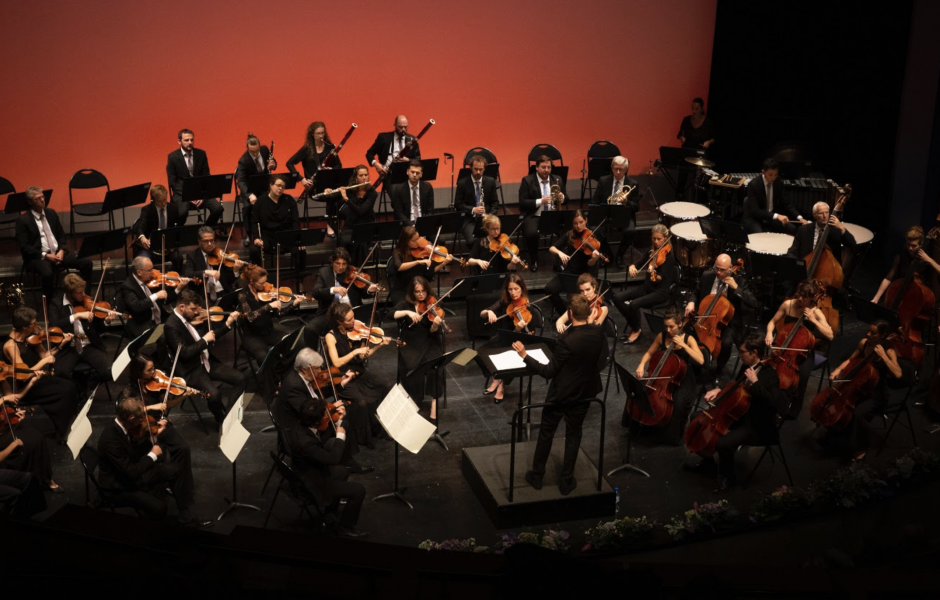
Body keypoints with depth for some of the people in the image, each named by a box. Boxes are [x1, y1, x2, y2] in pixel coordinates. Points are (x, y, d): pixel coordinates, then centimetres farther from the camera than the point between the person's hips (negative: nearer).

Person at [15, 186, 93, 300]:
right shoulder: (23, 220, -4)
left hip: (58, 253, 5)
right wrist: (45, 255, -17)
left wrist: (61, 251, -2)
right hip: (37, 257, -5)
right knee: (47, 273, -39)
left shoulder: (51, 213, 13)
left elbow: (61, 235, 18)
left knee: (87, 262, -16)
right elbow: (24, 247, -9)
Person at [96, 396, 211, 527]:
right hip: (120, 486, -9)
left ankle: (184, 516, 9)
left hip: (130, 472, 9)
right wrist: (152, 455, -16)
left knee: (175, 469, 2)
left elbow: (136, 453, 8)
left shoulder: (123, 426, -7)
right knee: (158, 507, -25)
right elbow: (131, 473, -29)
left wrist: (153, 435, -3)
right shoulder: (110, 439, -32)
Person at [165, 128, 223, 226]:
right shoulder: (172, 157, -2)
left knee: (218, 208, -22)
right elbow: (172, 182, -3)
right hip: (182, 193, -3)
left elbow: (206, 176, 8)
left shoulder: (201, 154, 6)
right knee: (182, 212, -34)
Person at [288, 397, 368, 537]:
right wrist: (340, 436, -20)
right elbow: (333, 458, -33)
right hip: (312, 486, -10)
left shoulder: (298, 428, -10)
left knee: (343, 471, 30)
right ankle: (346, 527, 12)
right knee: (359, 490, -9)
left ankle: (331, 514, 41)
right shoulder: (305, 441, -39)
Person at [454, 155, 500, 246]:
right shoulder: (462, 183, 2)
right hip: (469, 220, -2)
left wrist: (490, 215, -6)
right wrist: (472, 210, -16)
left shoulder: (490, 181, 9)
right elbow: (458, 205, 0)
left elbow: (495, 202, 13)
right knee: (472, 241, -32)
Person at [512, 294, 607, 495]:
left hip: (560, 395, -4)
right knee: (573, 435, 19)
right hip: (584, 393, 4)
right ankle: (566, 481, 25)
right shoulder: (598, 333, -12)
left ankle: (537, 475, 29)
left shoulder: (566, 340, -30)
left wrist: (524, 355, -21)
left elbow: (549, 371, -23)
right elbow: (602, 359, 6)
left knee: (546, 433, 16)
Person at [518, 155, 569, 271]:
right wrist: (540, 201, -21)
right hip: (533, 216, -3)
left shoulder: (557, 180, 11)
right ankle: (533, 260, -5)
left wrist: (562, 197, -9)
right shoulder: (527, 180, -1)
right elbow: (522, 203, -8)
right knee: (531, 233, -34)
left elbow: (566, 200, 16)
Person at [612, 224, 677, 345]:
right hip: (647, 287, 7)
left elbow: (661, 279, -22)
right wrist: (632, 267, -13)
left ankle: (636, 330, -2)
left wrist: (654, 274, -44)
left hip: (661, 292, -7)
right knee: (618, 297, -11)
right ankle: (633, 325, 4)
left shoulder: (668, 256, -13)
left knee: (634, 304, -30)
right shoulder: (652, 251, 8)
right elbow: (639, 263, 10)